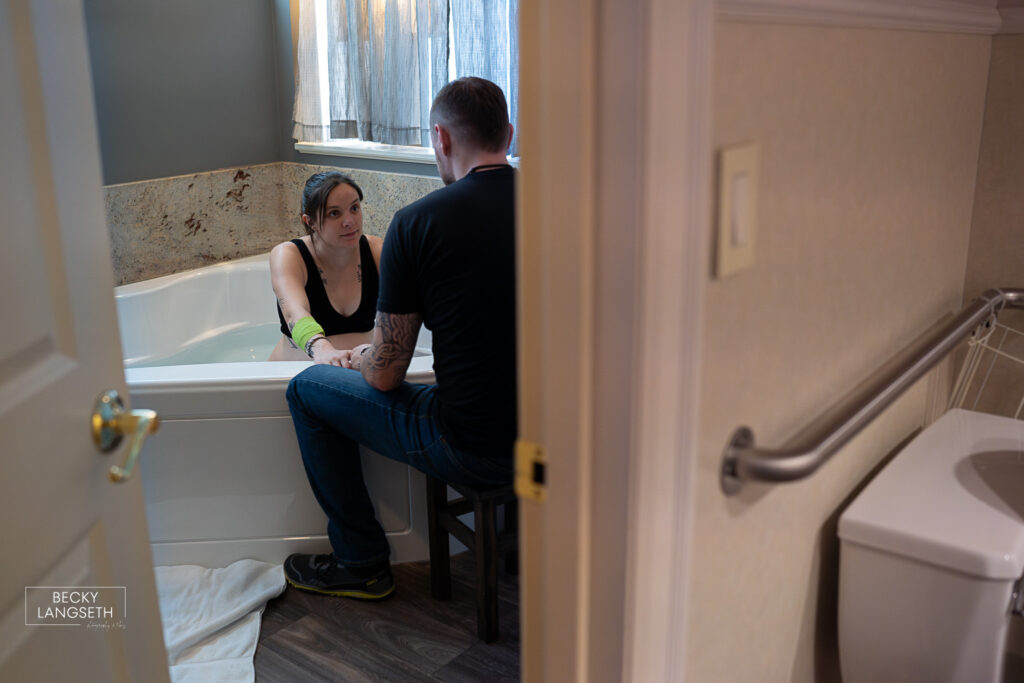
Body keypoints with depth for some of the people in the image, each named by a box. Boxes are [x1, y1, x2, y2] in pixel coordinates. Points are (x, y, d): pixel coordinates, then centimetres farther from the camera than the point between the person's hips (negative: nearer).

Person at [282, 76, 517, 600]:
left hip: (472, 449, -5)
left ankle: (361, 563, 26)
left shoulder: (418, 222, -14)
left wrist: (361, 359, 17)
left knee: (308, 389, 15)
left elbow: (385, 375, -7)